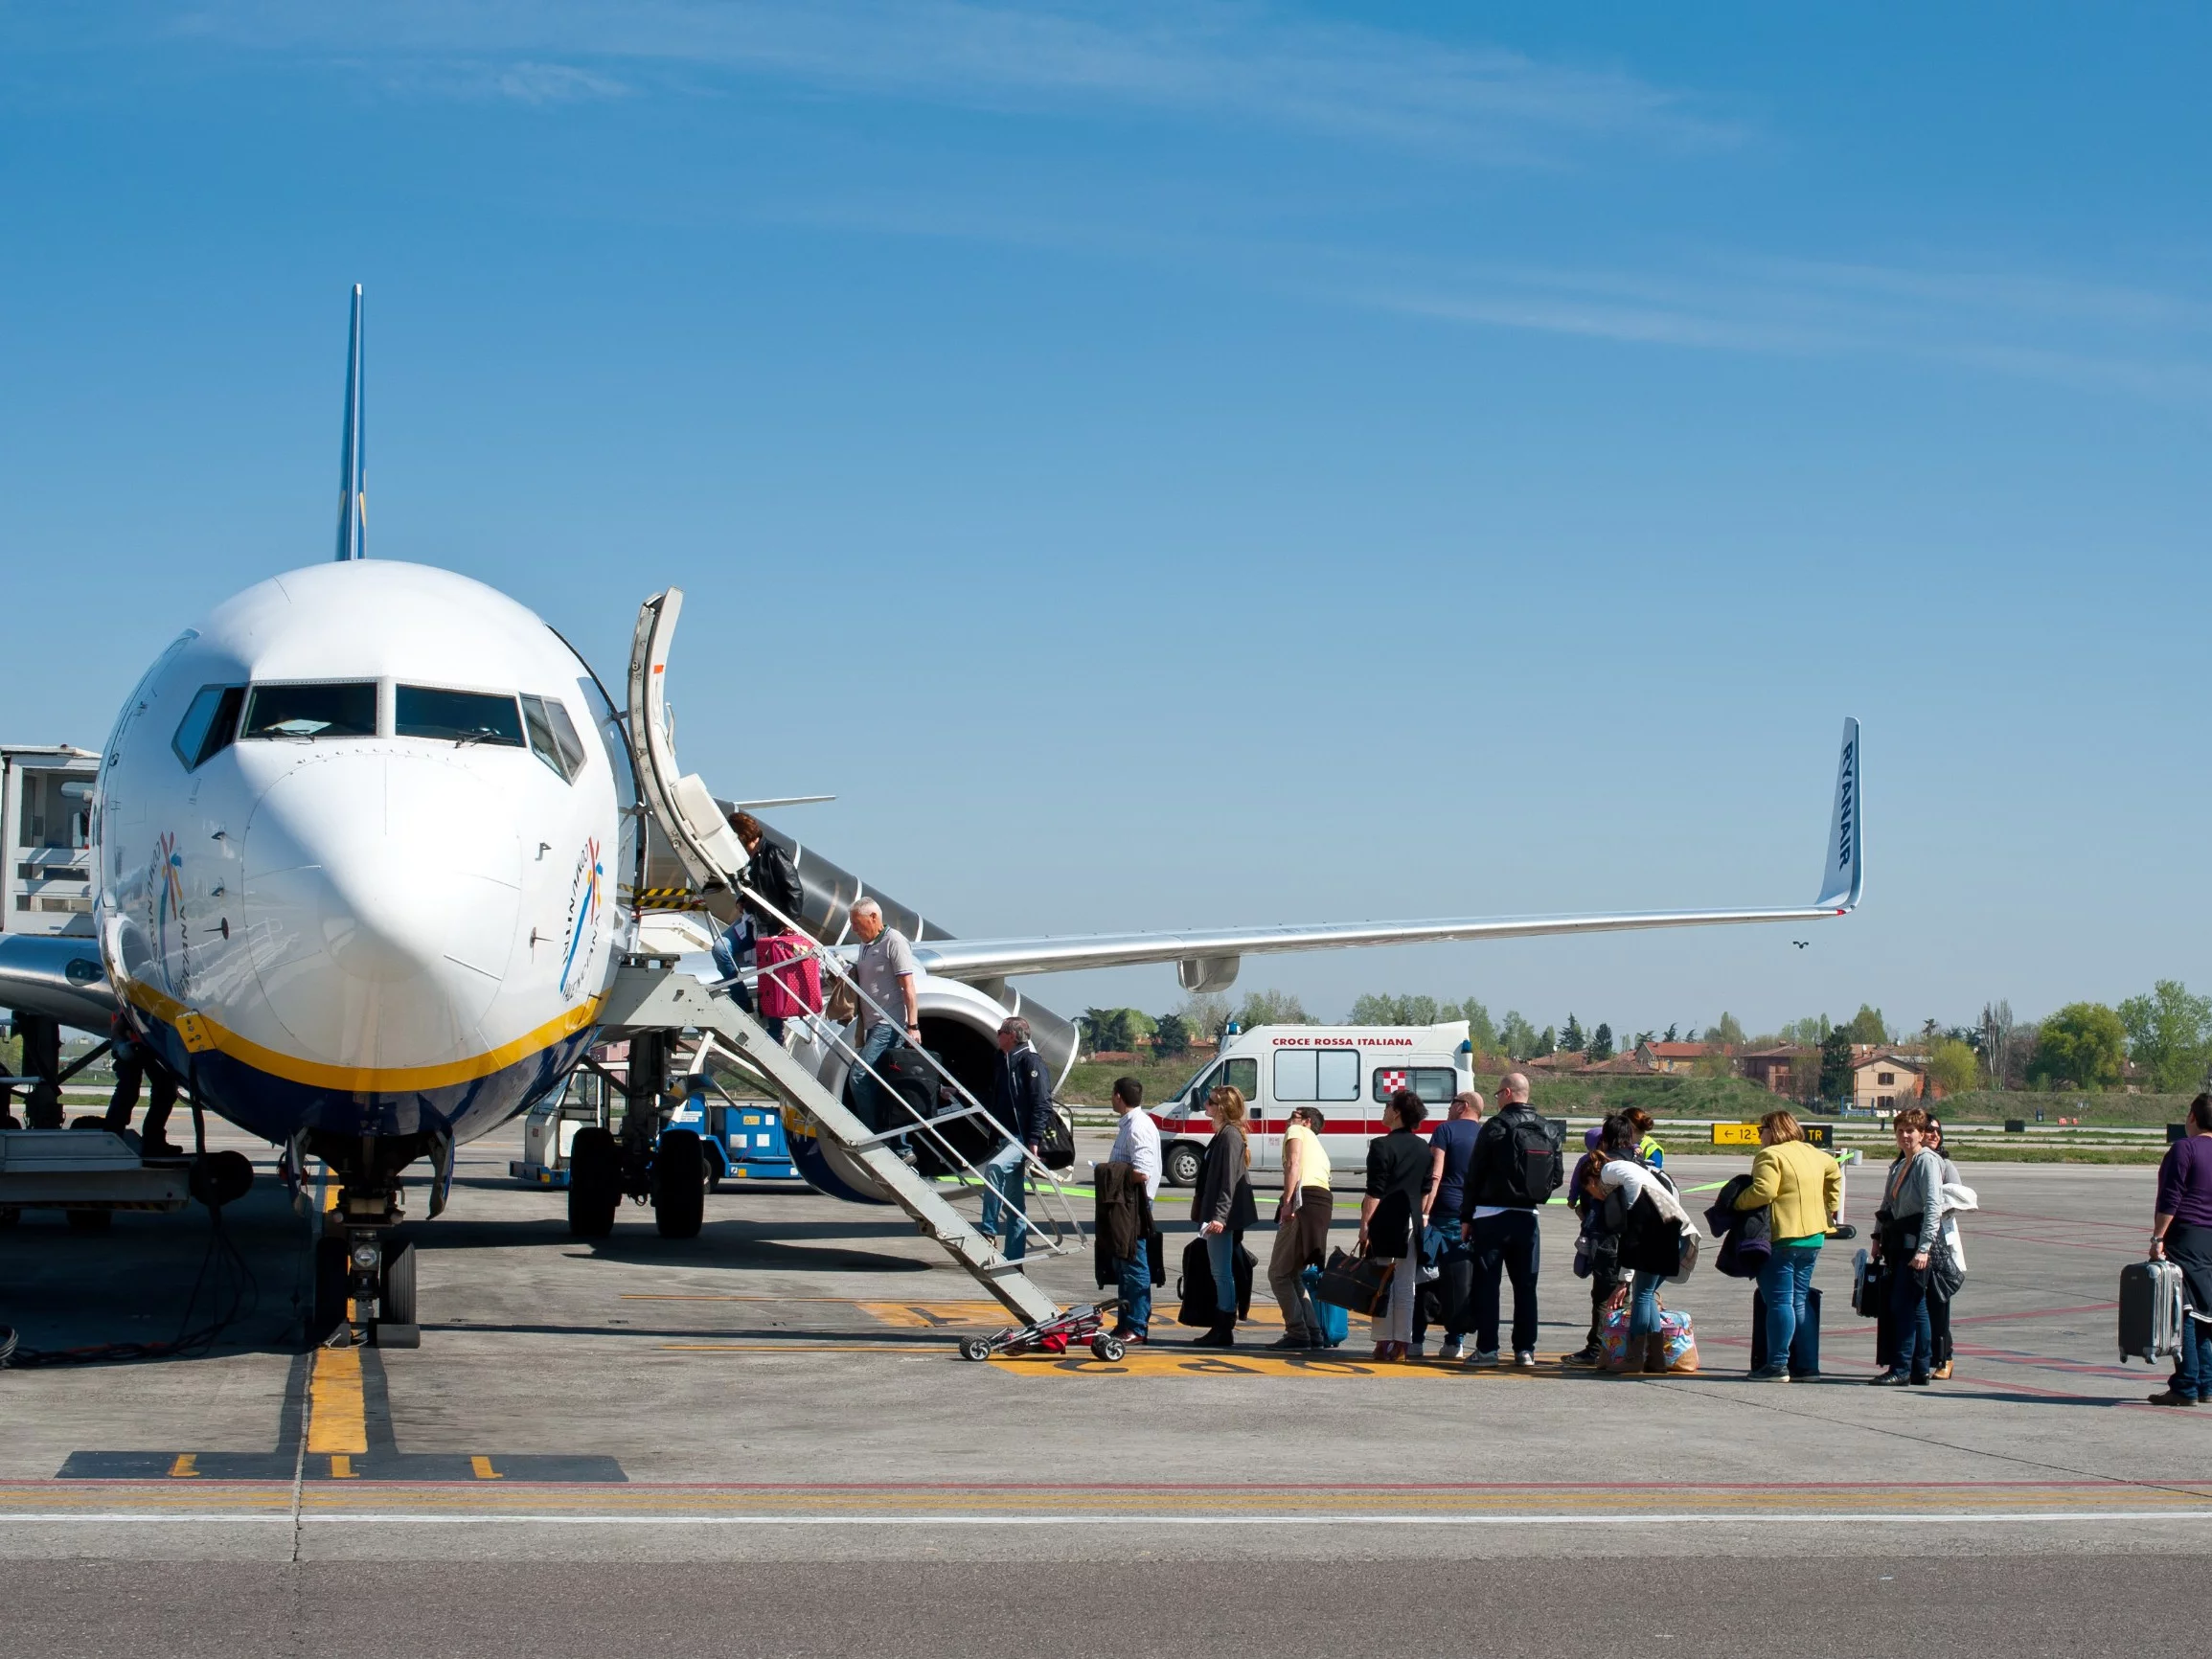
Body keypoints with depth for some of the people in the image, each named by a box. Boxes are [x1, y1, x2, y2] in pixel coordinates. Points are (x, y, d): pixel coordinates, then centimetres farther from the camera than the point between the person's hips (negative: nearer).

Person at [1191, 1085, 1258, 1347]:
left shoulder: (1230, 1136, -14)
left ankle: (1225, 1331, -3)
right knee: (1220, 1273, 14)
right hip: (1216, 1217, 11)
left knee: (1222, 1273, -6)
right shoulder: (1222, 1135, 16)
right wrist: (1204, 1213, 21)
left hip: (1223, 1218, -11)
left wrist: (1219, 1216, -28)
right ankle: (1221, 1328, 19)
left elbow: (1229, 1179, -22)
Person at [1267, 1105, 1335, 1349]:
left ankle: (1298, 1333, -8)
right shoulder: (1318, 1149, 35)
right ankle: (1314, 1333, 10)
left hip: (1304, 1200, -8)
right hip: (1324, 1203, 8)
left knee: (1279, 1273, -3)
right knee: (1294, 1274, 16)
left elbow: (1293, 1164, -7)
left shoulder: (1297, 1131, 13)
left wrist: (1287, 1201, -18)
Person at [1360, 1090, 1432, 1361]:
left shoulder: (1382, 1145, -9)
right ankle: (1402, 1345, 7)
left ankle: (1383, 1343, -2)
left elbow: (1375, 1192, -13)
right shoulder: (1423, 1149, 11)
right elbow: (1426, 1190, 14)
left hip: (1385, 1222, -6)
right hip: (1411, 1224, 6)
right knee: (1407, 1286, 7)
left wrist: (1365, 1224, -11)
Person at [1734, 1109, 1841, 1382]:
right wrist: (1831, 1207, 37)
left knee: (1779, 1301, -7)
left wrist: (1736, 1203, -7)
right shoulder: (1811, 1152, 15)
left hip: (1783, 1238, -8)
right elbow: (1834, 1171, 32)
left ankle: (1777, 1365, -10)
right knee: (1799, 1302, 13)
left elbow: (1763, 1191, -22)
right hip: (1814, 1236, 8)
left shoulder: (1770, 1155, -11)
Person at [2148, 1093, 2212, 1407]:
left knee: (2181, 1314, -6)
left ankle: (2186, 1387, -8)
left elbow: (2170, 1200, -14)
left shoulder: (2184, 1148, -9)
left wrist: (2158, 1238, -14)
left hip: (2184, 1237, -8)